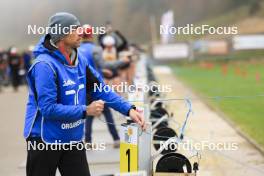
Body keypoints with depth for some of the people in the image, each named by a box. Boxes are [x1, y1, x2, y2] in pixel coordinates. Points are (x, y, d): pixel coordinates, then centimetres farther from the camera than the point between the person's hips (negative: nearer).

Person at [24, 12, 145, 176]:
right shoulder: (45, 65, -23)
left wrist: (129, 109, -6)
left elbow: (100, 89, 6)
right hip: (45, 140, -7)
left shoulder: (79, 59, 0)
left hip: (73, 139, 7)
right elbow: (48, 108, -27)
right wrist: (86, 111, -24)